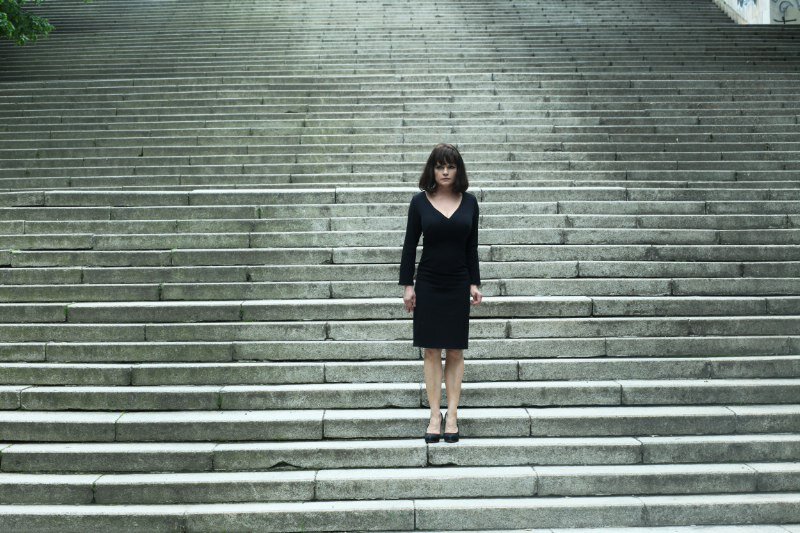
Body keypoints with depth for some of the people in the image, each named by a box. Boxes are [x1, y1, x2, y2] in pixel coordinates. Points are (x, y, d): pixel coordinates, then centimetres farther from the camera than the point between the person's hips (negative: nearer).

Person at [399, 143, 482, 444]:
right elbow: (410, 245, -1)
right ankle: (435, 416, 7)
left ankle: (452, 415, 9)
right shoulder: (420, 202, -3)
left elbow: (472, 246, 6)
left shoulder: (469, 202, 2)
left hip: (458, 284, 1)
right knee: (431, 351, 2)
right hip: (428, 283, -1)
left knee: (455, 352, 4)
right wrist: (408, 284, -5)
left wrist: (474, 283, 1)